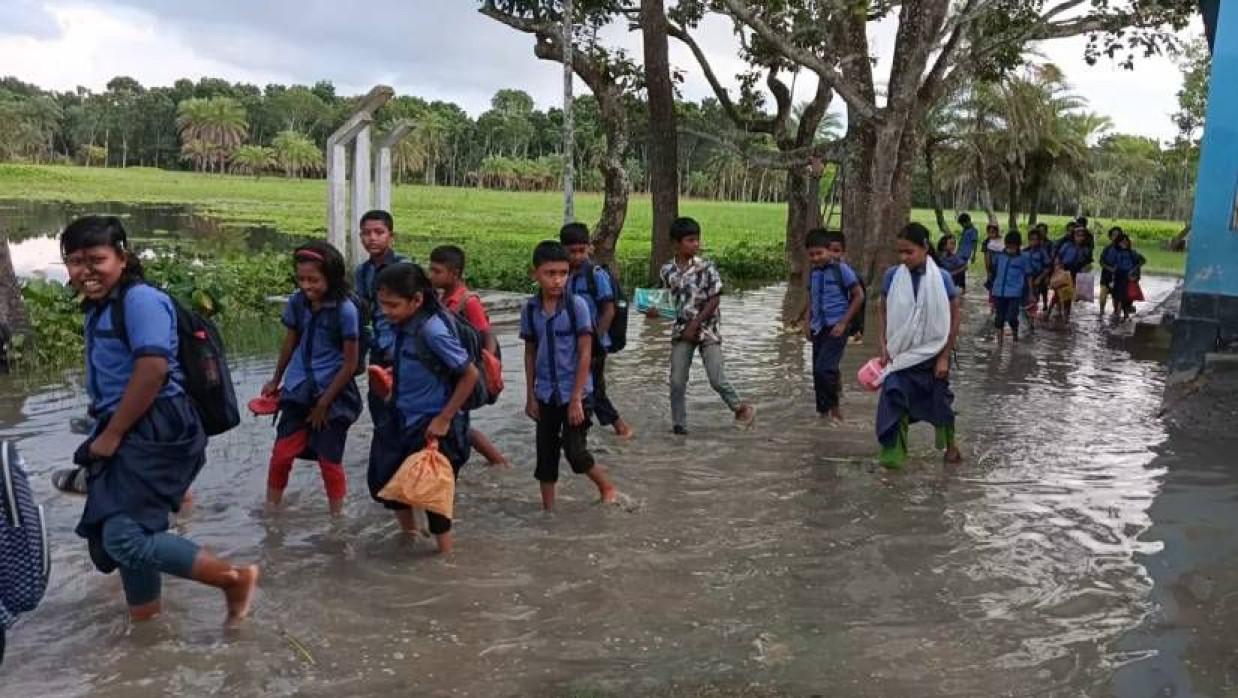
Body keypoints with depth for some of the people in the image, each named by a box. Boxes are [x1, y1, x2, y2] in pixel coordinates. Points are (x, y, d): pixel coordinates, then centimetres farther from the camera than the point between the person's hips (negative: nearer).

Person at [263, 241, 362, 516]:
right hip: (298, 390, 4)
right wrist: (276, 381, 23)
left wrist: (324, 403, -9)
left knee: (330, 461, 5)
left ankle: (336, 516, 23)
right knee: (281, 454, 3)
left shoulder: (346, 310, -17)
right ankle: (270, 511, 21)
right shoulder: (297, 302, -2)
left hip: (333, 394, -4)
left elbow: (350, 363, -12)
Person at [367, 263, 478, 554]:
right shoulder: (399, 327, -1)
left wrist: (444, 419, -18)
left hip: (432, 425, -8)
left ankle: (447, 553, 24)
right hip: (402, 420, 8)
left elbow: (471, 374, -21)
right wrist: (391, 374, 2)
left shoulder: (432, 331, -24)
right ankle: (409, 533, 40)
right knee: (382, 480, 17)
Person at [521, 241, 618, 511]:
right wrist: (530, 396, 7)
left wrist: (576, 399, -14)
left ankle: (607, 488, 23)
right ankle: (548, 509, 23)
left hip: (575, 392, -4)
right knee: (546, 453, 10)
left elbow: (585, 354, -12)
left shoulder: (576, 305, -13)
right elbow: (530, 354, 7)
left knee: (575, 450, -3)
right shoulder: (530, 309, -2)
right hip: (545, 394, 4)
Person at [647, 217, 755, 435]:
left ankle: (741, 408, 21)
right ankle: (679, 424, 16)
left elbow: (714, 300, -10)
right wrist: (656, 311, -9)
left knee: (717, 380, -5)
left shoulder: (706, 267, -10)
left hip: (707, 330, -3)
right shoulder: (667, 271, 0)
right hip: (681, 332, 3)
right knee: (677, 381, 1)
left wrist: (695, 325, -15)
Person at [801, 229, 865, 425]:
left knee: (824, 369, -18)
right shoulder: (813, 272, 9)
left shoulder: (841, 269, -8)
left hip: (836, 328, -6)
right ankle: (823, 412, 23)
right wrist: (807, 322, 7)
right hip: (818, 328, 6)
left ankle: (834, 409, 1)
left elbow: (859, 296, -7)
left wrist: (843, 323, -11)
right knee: (817, 372, 9)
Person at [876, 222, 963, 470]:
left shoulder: (941, 278, -13)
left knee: (940, 399, 15)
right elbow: (883, 312, 3)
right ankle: (893, 453, 2)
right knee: (894, 399, -7)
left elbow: (953, 318, -7)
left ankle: (950, 444, 39)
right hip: (901, 354, 1)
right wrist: (884, 347, -6)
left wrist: (945, 357, -8)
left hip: (932, 353, -1)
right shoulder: (892, 276, -7)